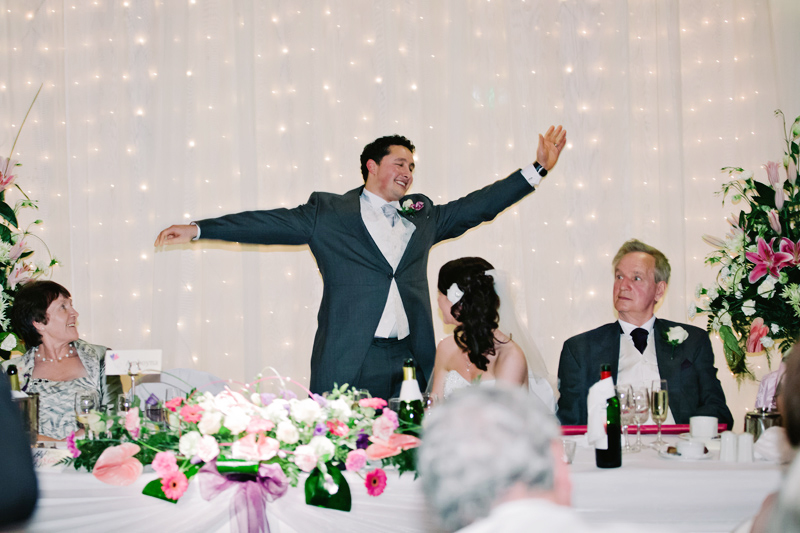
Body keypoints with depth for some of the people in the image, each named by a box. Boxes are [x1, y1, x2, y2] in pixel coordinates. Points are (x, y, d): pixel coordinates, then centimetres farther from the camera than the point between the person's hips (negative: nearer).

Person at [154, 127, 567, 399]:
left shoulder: (422, 216, 19)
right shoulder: (328, 213, 8)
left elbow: (476, 206, 22)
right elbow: (270, 224, 4)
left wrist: (537, 169, 20)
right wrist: (197, 230, -2)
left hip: (406, 361, 4)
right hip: (346, 362, -4)